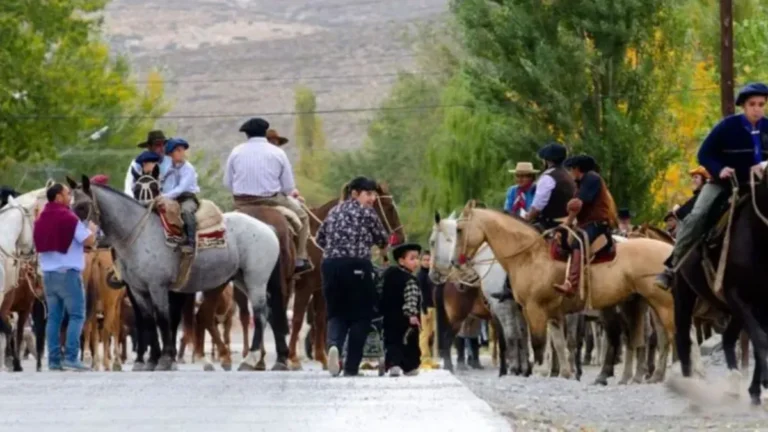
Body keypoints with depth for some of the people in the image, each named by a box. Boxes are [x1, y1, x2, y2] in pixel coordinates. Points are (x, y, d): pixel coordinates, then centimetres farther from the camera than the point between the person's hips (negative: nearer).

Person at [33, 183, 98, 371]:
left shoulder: (41, 220, 10)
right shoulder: (69, 218, -12)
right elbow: (89, 241, -12)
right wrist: (92, 229, 11)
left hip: (48, 273, 7)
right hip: (68, 273, -7)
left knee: (54, 316, 8)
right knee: (77, 315, -2)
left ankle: (54, 359, 5)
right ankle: (71, 357, -11)